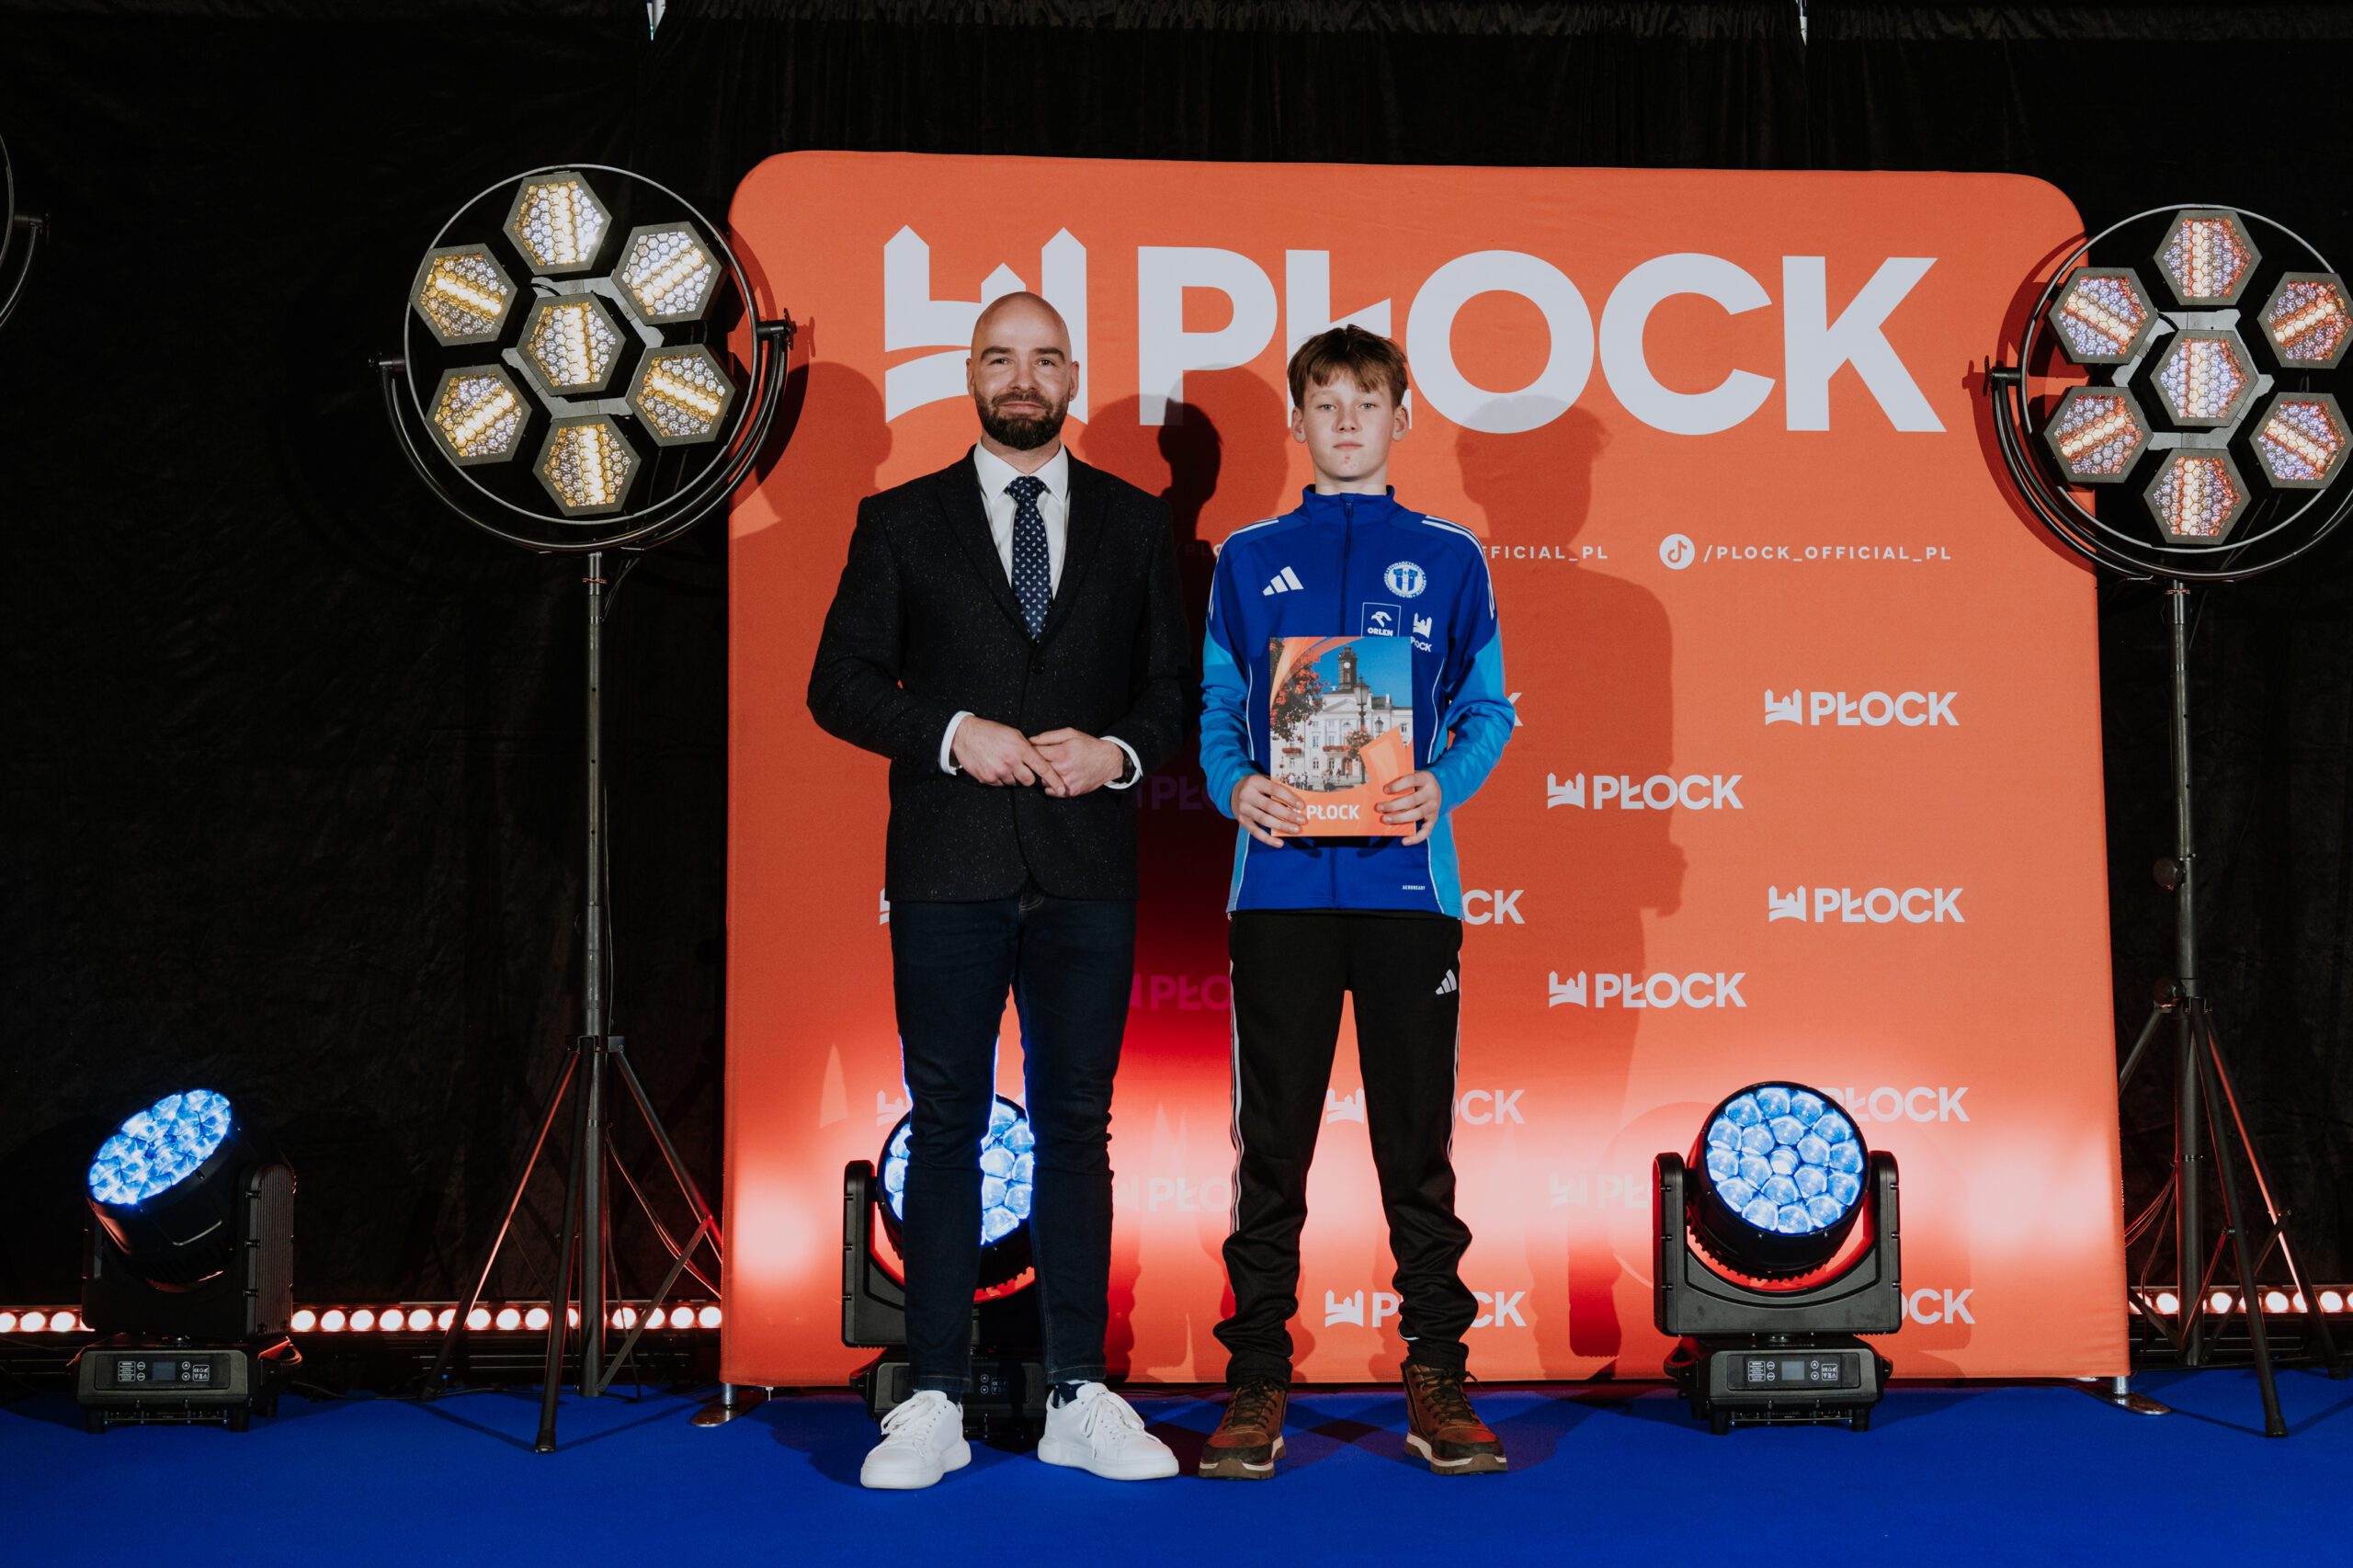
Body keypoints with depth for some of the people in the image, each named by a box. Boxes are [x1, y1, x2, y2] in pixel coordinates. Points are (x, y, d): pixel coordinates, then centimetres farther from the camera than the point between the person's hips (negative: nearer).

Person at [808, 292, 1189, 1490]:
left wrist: (1117, 751, -8)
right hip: (948, 867, -1)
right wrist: (955, 735, -11)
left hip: (1088, 869, 1)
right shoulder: (901, 521, 8)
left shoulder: (1135, 522, 12)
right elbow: (839, 683, 3)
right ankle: (935, 1403, 8)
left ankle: (1080, 1399, 12)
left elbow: (1173, 684, 11)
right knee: (946, 1128, 1)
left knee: (1078, 1127, 5)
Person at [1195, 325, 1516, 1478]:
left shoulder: (1447, 559, 10)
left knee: (1417, 1136, 4)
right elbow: (1217, 706, 10)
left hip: (1406, 880, 0)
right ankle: (1257, 1381, 11)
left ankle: (1436, 1376, 13)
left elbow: (1488, 709, 8)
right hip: (1281, 883, 0)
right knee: (1273, 1137, 3)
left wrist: (1442, 786, -11)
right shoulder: (1249, 560, 12)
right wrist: (1235, 787, -10)